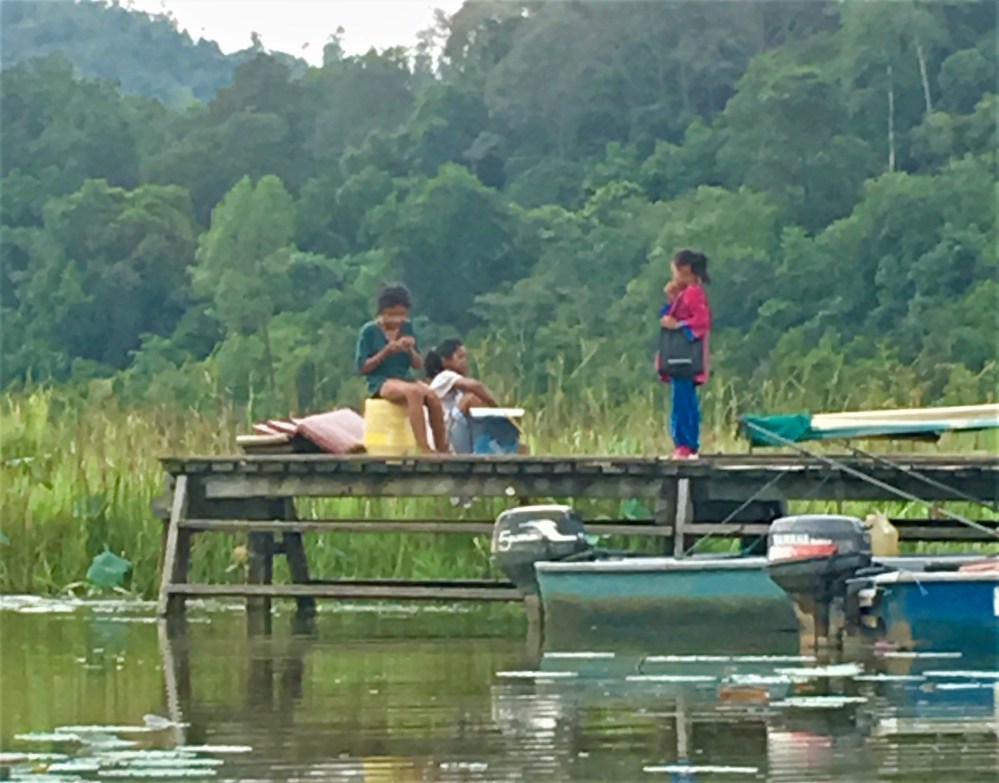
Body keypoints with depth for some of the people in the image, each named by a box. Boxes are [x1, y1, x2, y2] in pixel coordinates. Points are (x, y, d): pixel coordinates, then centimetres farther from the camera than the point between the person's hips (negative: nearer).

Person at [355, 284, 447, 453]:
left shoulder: (407, 327, 11)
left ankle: (442, 450, -25)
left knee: (432, 396, -27)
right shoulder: (369, 331, -2)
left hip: (405, 379, 5)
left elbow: (418, 365, 12)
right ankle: (424, 449, -43)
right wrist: (386, 352, -16)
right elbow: (362, 367, -5)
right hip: (380, 382, -5)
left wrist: (410, 350, -9)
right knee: (414, 393, -36)